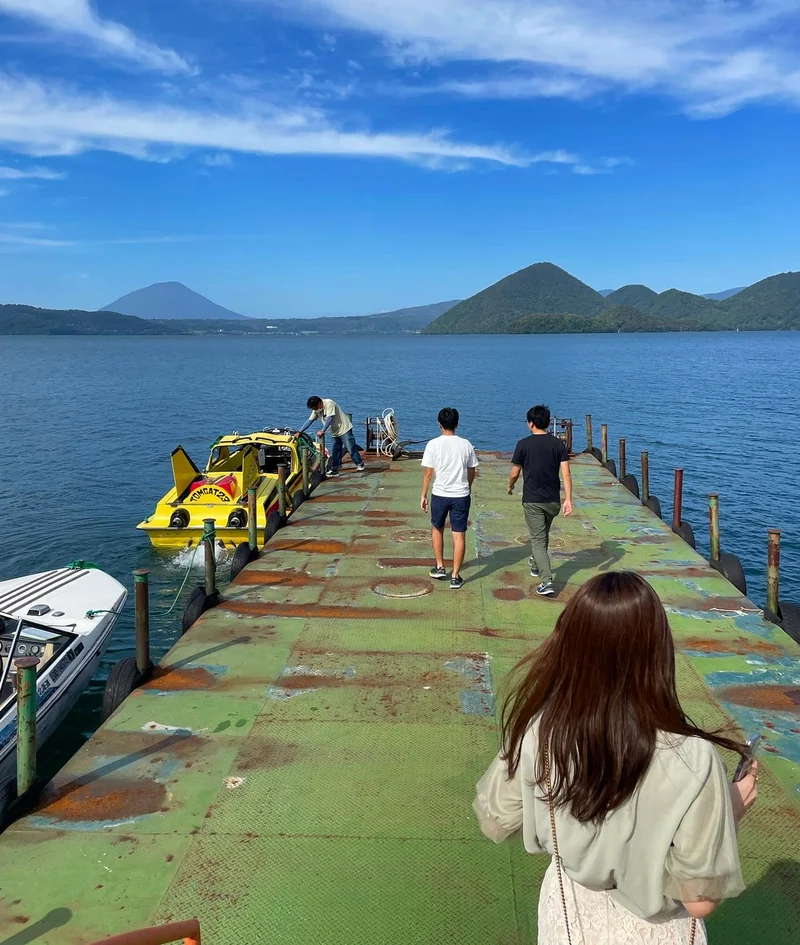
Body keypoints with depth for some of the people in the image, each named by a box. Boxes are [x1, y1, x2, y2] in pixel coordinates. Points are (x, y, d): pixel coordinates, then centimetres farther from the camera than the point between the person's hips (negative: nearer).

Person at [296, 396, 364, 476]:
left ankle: (360, 465, 7)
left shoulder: (329, 403, -21)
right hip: (335, 432, 8)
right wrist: (299, 432, -2)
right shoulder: (316, 410, 3)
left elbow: (329, 419, -28)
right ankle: (334, 470, 11)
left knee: (351, 449, -5)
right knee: (335, 451, 7)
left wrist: (322, 431, -32)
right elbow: (309, 421, 4)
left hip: (344, 429, -8)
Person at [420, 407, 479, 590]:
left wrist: (423, 495, 3)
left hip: (440, 495, -1)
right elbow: (472, 471, 7)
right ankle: (455, 576, 7)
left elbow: (428, 473, -7)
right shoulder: (466, 444, -1)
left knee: (437, 529, 22)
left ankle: (440, 567, 25)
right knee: (459, 535, 5)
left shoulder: (434, 444, -8)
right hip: (461, 495, 1)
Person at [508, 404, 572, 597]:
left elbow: (515, 473, -2)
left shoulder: (524, 444, -8)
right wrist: (568, 499, -5)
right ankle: (536, 565, 46)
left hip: (532, 500, -4)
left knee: (538, 540, -1)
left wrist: (510, 487, 19)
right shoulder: (558, 444, -1)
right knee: (544, 535, 25)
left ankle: (546, 582, -13)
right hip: (553, 500, 4)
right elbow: (566, 473, -6)